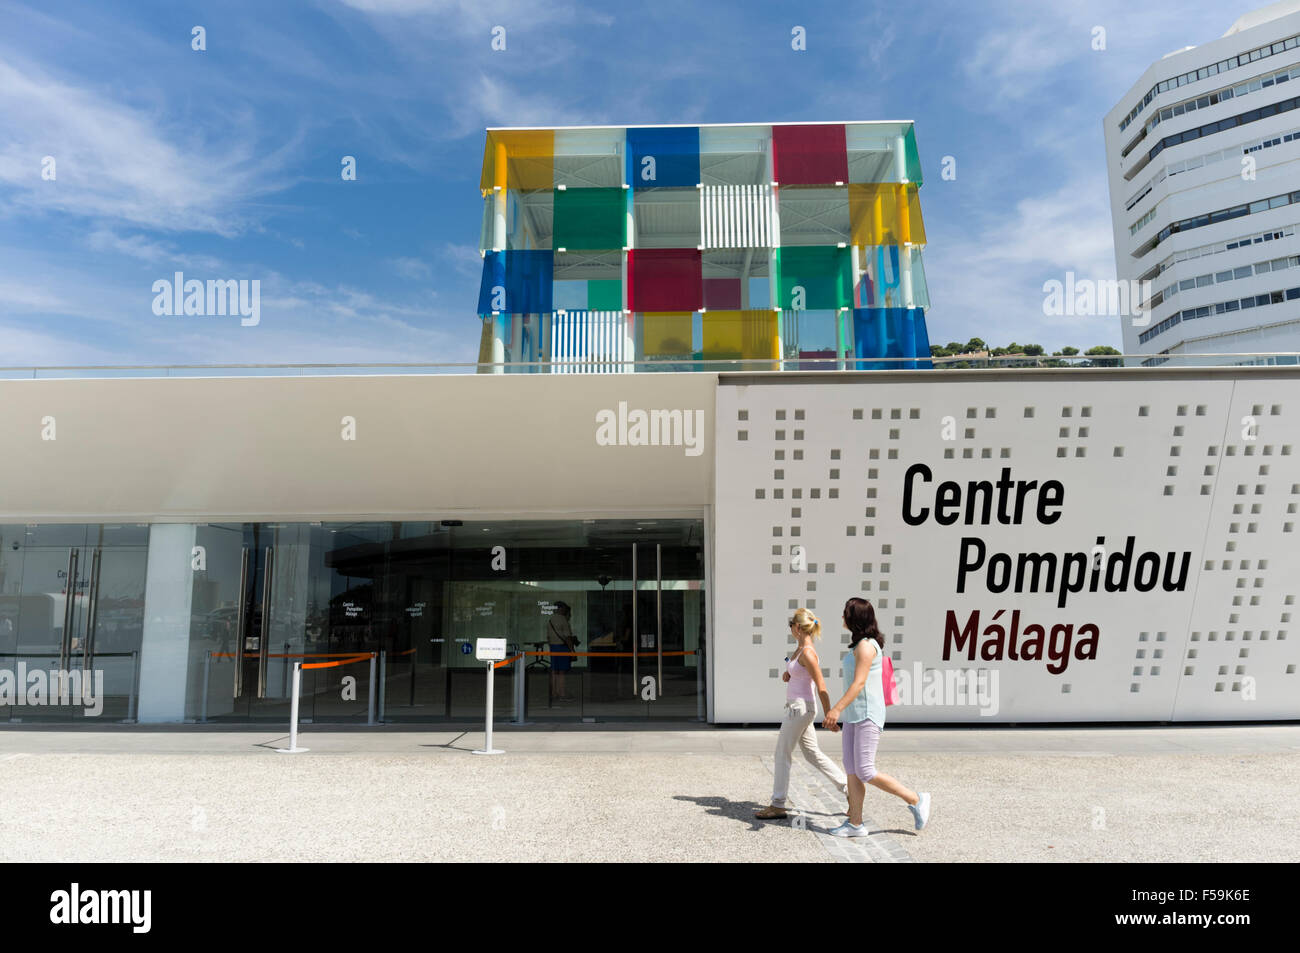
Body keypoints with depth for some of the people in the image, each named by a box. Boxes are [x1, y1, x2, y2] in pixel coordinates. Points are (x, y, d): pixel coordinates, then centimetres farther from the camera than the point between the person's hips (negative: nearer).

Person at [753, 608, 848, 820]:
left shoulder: (808, 653, -19)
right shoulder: (800, 648, 8)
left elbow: (821, 688, -19)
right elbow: (794, 667, 27)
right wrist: (787, 672, 4)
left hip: (801, 708, -10)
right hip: (796, 708, 10)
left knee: (782, 754, -2)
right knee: (813, 755, 15)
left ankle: (778, 805, 6)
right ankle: (847, 786, 20)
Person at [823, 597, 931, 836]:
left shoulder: (866, 646, -16)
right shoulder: (859, 645, 14)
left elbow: (859, 683, -25)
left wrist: (837, 708, -34)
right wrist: (839, 712, 25)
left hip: (867, 716, -10)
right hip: (854, 715, 10)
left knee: (865, 772, -8)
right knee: (851, 769, 7)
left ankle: (916, 800, 7)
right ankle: (855, 823, 12)